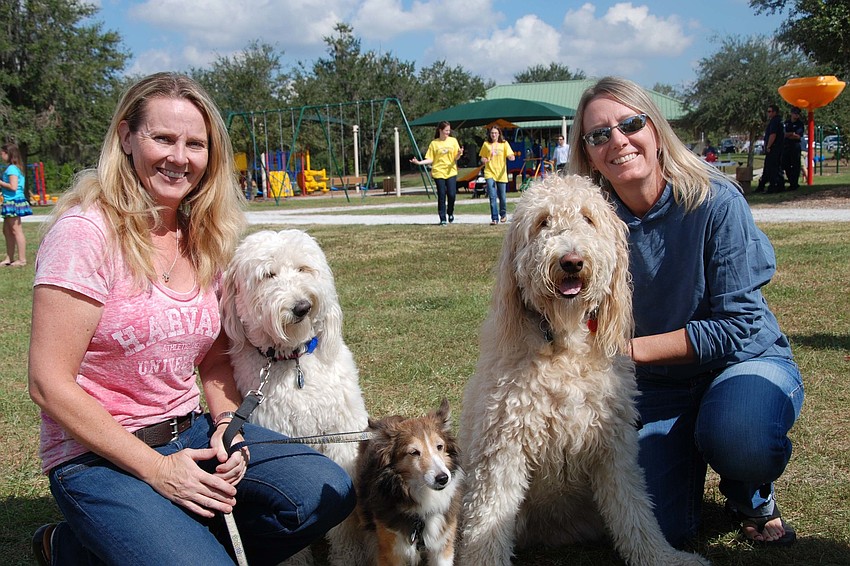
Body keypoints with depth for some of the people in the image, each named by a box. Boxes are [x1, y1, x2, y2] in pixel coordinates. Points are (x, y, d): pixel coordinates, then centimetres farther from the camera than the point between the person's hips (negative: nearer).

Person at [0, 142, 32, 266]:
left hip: (13, 202, -10)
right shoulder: (15, 167, 14)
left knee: (16, 231, -6)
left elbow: (13, 186, -23)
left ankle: (22, 259, -3)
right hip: (10, 202, 10)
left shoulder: (12, 168, -15)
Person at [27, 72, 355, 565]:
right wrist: (156, 469, -17)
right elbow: (50, 384, -16)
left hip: (190, 432, 6)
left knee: (328, 491, -12)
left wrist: (226, 427, -7)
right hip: (98, 455, -6)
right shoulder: (88, 231, -15)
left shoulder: (207, 238, 5)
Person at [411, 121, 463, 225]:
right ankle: (442, 219, 7)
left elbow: (456, 158, 5)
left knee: (452, 194, -8)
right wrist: (419, 162, -12)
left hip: (451, 172, 1)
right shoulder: (434, 143, 2)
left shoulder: (453, 141, 6)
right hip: (439, 172, -1)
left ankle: (450, 213, 19)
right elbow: (430, 159, 2)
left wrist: (459, 154, -17)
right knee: (441, 196, -2)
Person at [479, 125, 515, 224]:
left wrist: (511, 157, -27)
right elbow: (482, 157, 12)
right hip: (489, 173, 0)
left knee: (502, 197, 8)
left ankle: (503, 214, 32)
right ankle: (494, 218, -13)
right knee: (492, 197, -12)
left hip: (501, 174, 0)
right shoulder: (486, 144, 6)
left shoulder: (504, 144, 3)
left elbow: (510, 156, -4)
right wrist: (484, 160, -12)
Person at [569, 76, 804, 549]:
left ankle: (752, 497, 0)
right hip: (656, 386, 3)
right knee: (663, 530, -16)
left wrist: (632, 348, -19)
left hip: (746, 361, -2)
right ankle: (689, 450, 18)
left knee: (740, 436, -37)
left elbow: (739, 324, -18)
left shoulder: (715, 200, -18)